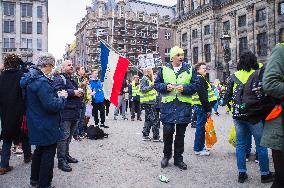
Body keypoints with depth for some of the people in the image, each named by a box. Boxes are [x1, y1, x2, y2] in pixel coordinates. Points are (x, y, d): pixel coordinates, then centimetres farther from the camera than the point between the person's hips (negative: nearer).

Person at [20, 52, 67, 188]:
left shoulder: (31, 78, 7)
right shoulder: (41, 81, -25)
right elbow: (52, 105, -28)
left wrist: (56, 95, 6)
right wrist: (62, 97, -11)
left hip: (37, 124, 10)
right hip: (46, 126, -10)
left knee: (39, 150, 24)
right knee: (48, 153, 5)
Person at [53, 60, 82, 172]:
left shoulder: (72, 80, 23)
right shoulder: (59, 79, -8)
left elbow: (77, 93, 34)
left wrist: (80, 92, 10)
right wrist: (73, 92, -21)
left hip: (74, 113, 9)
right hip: (65, 113, -9)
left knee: (69, 136, 17)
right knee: (64, 137, -6)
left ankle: (66, 155, 29)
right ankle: (61, 160, 1)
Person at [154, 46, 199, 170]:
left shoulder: (190, 70, 8)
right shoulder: (164, 69, 7)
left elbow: (196, 85, 7)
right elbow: (156, 84, 10)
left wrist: (185, 88, -11)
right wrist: (165, 87, -9)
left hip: (184, 105, 1)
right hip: (168, 105, -1)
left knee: (180, 134, 8)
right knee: (168, 131, -3)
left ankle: (178, 158, 23)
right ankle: (166, 155, 21)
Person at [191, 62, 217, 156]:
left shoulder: (201, 79, 20)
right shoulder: (200, 79, -14)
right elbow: (203, 96, -21)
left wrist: (208, 108, 19)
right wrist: (208, 109, -19)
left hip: (200, 106, 11)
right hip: (202, 107, -11)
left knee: (201, 127, 16)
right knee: (200, 127, -4)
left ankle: (201, 146, 28)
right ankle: (198, 149, 5)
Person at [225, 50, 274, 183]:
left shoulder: (233, 77, 2)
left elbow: (227, 97, 3)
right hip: (254, 115, -3)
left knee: (240, 144, 11)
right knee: (261, 144, 9)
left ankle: (241, 173, 17)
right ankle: (265, 174, 21)